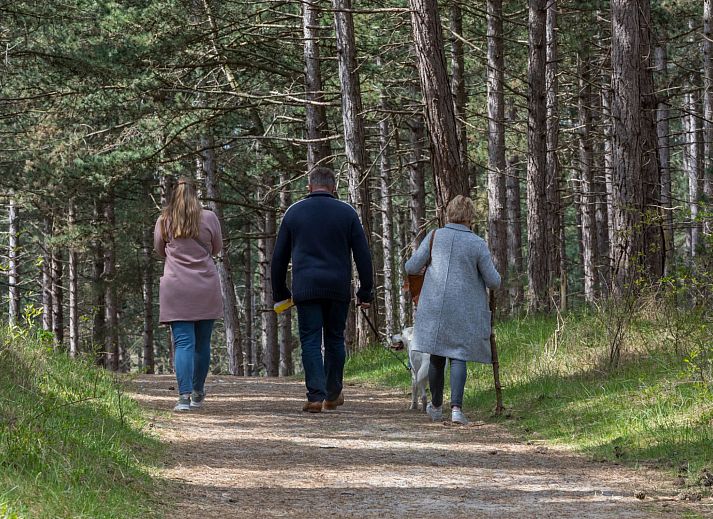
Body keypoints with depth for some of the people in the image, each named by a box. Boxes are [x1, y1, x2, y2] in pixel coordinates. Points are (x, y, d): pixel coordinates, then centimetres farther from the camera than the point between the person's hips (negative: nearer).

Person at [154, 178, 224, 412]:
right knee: (202, 343, 12)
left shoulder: (164, 221, 1)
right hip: (206, 290, 1)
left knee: (183, 342, -5)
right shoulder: (209, 218, -1)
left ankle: (184, 395, -17)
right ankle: (198, 393, 22)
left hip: (176, 289, 0)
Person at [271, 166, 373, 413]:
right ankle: (333, 395, 20)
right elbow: (362, 255, 3)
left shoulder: (293, 212, 7)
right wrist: (365, 291, 8)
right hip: (338, 290, 1)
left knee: (310, 342, -1)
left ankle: (316, 395, -12)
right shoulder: (347, 213, 5)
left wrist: (280, 292, 18)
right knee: (335, 340, 13)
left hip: (305, 289, -1)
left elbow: (279, 257, 10)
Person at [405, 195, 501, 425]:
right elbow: (493, 281, -4)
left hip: (434, 308, 2)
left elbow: (411, 267, 1)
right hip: (465, 311, -2)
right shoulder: (477, 244, -7)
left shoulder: (434, 237, -3)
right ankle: (456, 407, -14)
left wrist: (426, 264, 23)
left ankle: (436, 406, 28)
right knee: (458, 356, 1)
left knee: (436, 356, 14)